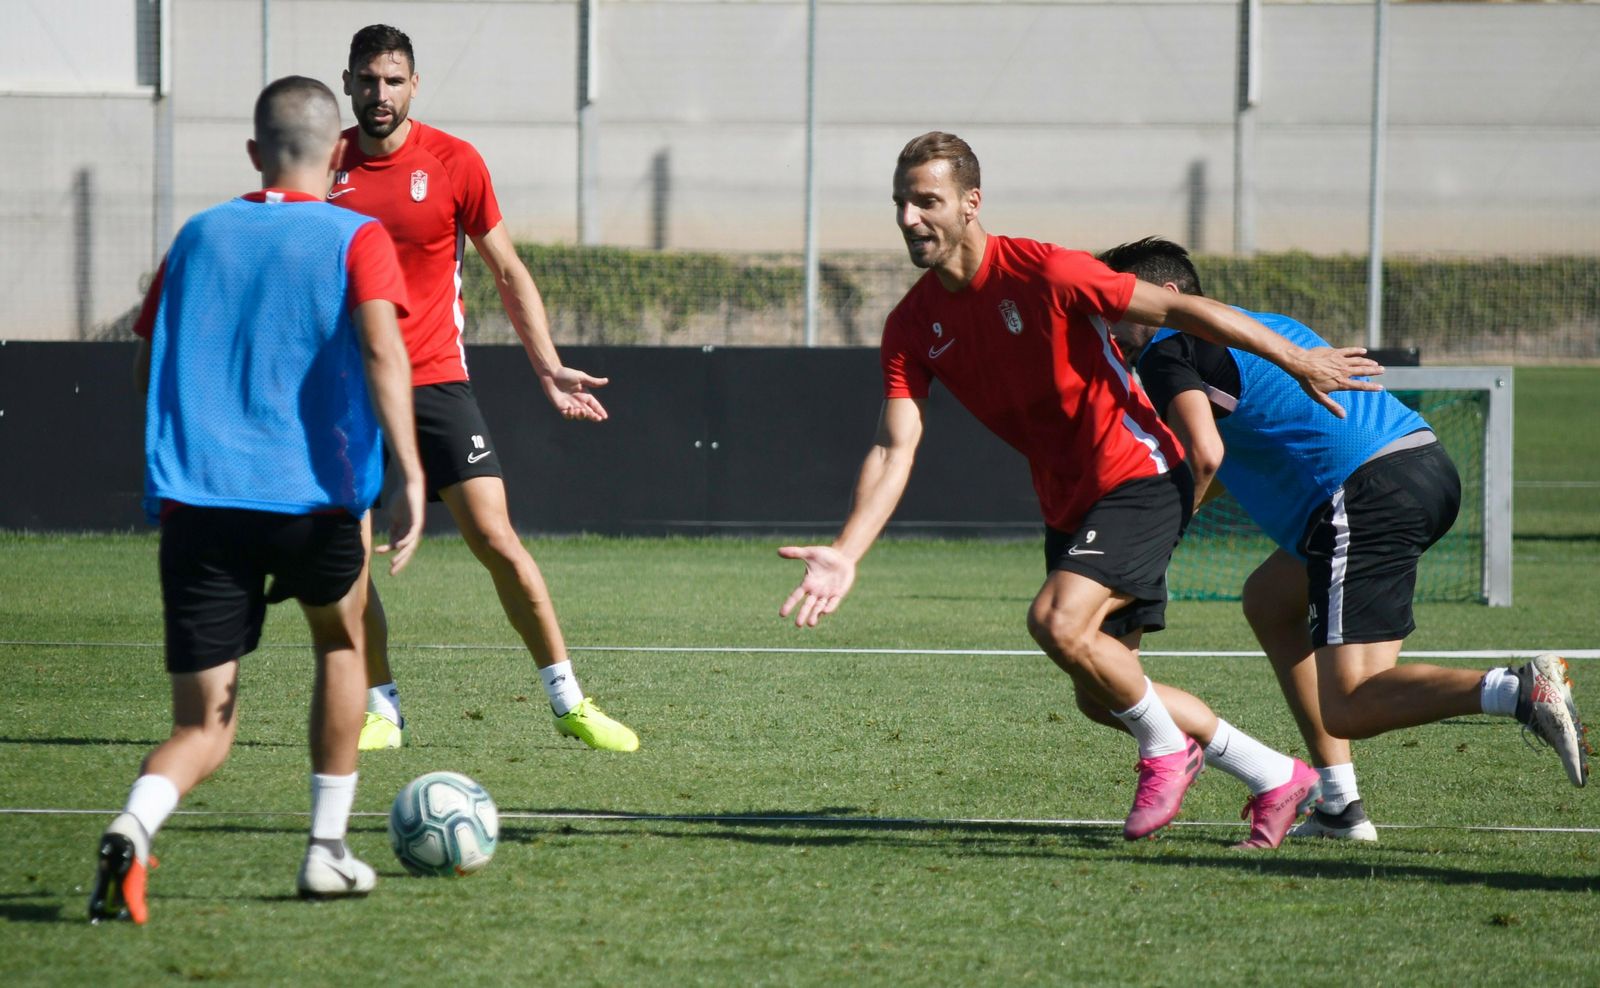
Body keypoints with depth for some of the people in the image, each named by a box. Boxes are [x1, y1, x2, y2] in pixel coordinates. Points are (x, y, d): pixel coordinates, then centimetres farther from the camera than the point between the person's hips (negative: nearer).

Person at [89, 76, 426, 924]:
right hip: (311, 496, -2)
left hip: (195, 502, 2)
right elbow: (382, 350, -13)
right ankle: (326, 848, 27)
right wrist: (411, 479, -19)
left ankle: (134, 828, -30)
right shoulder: (354, 240, 4)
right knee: (340, 645, 29)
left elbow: (148, 365, 21)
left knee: (205, 726, 2)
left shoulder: (199, 235, 15)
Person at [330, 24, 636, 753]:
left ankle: (568, 702, -1)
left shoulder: (454, 163, -1)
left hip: (434, 382, -2)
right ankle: (381, 710, 11)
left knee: (495, 540, -9)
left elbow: (508, 273, 6)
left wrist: (547, 366, -1)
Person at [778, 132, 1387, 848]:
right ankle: (1276, 779, 25)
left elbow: (1177, 309, -12)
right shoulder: (912, 326, -3)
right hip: (1067, 505, 7)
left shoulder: (1044, 273, -19)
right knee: (1101, 695, 9)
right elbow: (895, 448, -9)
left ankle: (1166, 748, -1)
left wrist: (1297, 361, -7)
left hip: (1139, 475, -7)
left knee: (1057, 621, -27)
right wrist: (845, 553, -23)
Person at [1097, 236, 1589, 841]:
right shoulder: (1258, 323, 30)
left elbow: (1204, 455, -14)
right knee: (1270, 598, 27)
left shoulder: (1166, 352, 3)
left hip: (1368, 494, -9)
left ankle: (1521, 692, -32)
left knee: (1348, 708, -10)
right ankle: (1341, 807, 19)